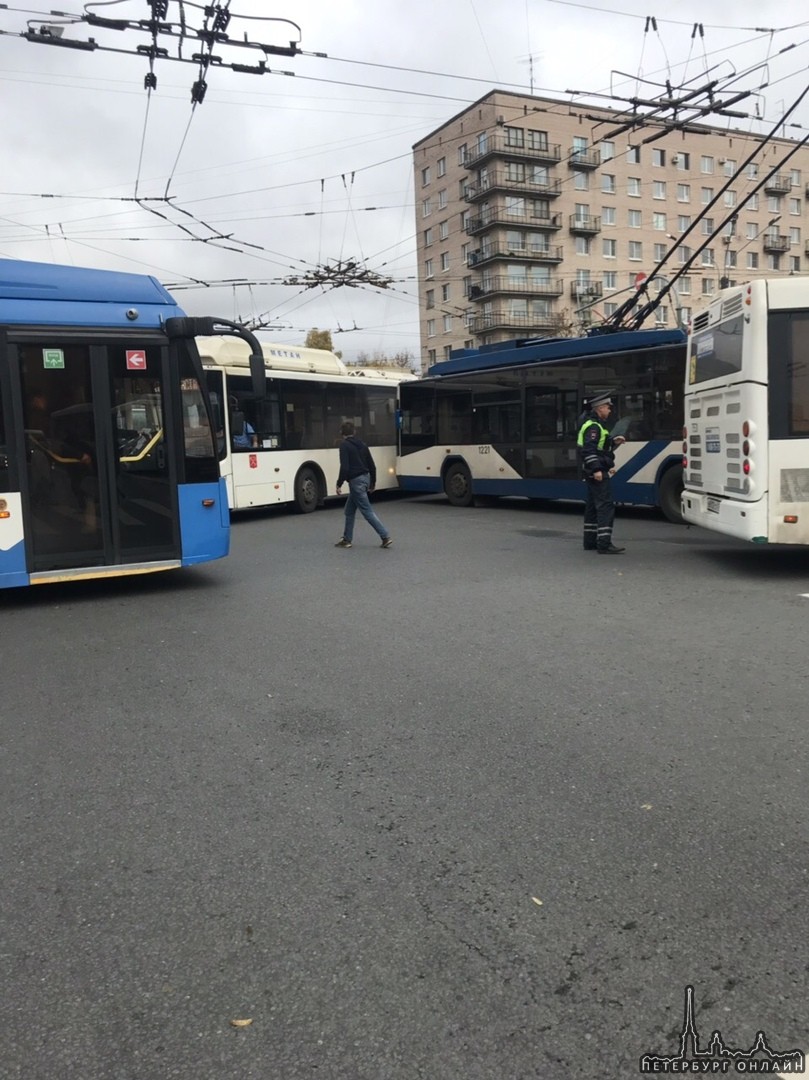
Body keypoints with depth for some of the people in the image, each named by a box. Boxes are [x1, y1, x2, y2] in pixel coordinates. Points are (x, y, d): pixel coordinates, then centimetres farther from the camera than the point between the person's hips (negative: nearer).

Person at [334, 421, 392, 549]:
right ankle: (347, 539, 22)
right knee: (349, 510, 18)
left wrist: (339, 484, -14)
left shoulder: (344, 445, -10)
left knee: (367, 511, -6)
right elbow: (372, 465, 14)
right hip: (365, 478, 8)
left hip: (356, 481, -8)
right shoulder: (361, 444, 13)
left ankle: (385, 536, -10)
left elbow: (344, 467, -20)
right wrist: (373, 482, 24)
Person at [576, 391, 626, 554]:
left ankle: (590, 541, 18)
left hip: (595, 472, 11)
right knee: (605, 506, -13)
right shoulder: (593, 426, -14)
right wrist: (596, 469, -28)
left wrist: (613, 442, 11)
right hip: (597, 473, -11)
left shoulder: (596, 425, 19)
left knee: (593, 506, 13)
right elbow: (589, 449, -23)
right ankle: (604, 544, -17)